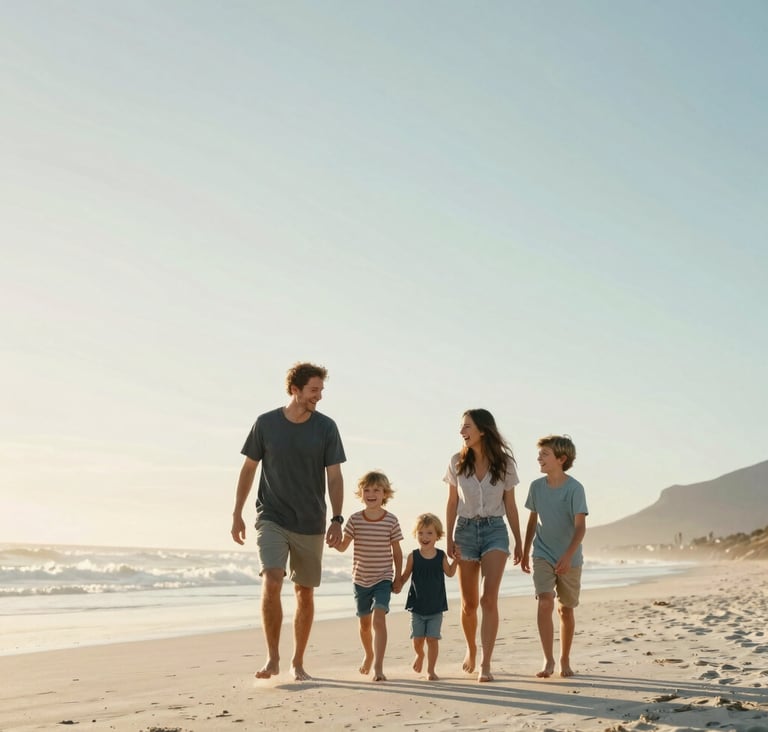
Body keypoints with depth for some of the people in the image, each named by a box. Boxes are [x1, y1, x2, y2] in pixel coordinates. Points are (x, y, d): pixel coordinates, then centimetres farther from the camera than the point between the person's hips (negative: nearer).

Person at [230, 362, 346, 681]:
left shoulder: (326, 427, -2)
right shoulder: (266, 424, -3)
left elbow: (334, 477, -2)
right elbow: (248, 469, 6)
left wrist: (337, 519, -12)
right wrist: (237, 514, 5)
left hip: (310, 524, 2)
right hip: (272, 519, -1)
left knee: (305, 594, 7)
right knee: (271, 583, -19)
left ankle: (298, 662, 22)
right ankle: (272, 658, -7)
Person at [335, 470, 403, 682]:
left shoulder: (391, 521, -7)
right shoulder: (355, 519, -4)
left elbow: (397, 551, 0)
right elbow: (343, 546, -3)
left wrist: (398, 577, 0)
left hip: (383, 579, -3)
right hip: (361, 579, 3)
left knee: (379, 619, -19)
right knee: (364, 622, 17)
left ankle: (378, 666, -22)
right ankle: (368, 655, 42)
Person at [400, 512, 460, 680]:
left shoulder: (441, 556, -4)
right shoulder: (413, 557, -6)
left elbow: (450, 573, 13)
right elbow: (405, 576, 4)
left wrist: (456, 559, -1)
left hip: (436, 607, 0)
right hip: (417, 606, 0)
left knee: (432, 639, -4)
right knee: (418, 639, 5)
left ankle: (431, 670, 10)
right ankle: (420, 655, 38)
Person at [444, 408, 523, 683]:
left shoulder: (504, 463, -2)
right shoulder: (457, 462, 1)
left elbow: (510, 505, 5)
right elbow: (452, 503, 6)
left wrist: (519, 541, 7)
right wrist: (449, 539, -1)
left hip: (495, 530, -2)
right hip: (465, 530, 2)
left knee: (489, 598, -16)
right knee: (469, 603, 9)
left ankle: (485, 664, -15)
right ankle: (471, 650, 35)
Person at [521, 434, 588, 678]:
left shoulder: (574, 488, -14)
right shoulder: (537, 486, -1)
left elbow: (580, 526, -19)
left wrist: (568, 556, -31)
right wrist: (525, 553, 16)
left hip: (569, 559, -2)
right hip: (542, 555, 2)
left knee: (566, 610, 8)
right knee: (545, 602, -17)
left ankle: (565, 661, 25)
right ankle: (548, 660, -15)